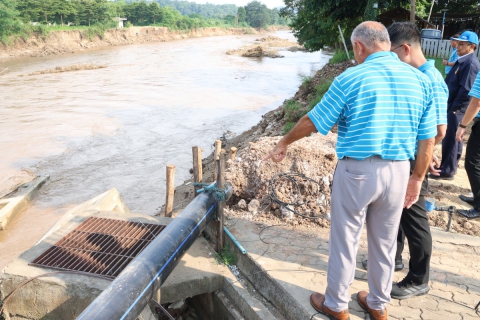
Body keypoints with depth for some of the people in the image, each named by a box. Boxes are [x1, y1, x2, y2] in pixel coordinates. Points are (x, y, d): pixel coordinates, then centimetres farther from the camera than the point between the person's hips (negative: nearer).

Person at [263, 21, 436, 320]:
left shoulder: (350, 79, -11)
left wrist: (284, 143, 12)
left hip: (357, 171, -4)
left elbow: (312, 122, -4)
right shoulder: (421, 80, 2)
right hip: (398, 172, 5)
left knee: (344, 242, 12)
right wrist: (417, 178, 15)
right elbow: (427, 139, 4)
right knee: (385, 243, 19)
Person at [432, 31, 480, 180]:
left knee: (450, 138, -2)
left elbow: (466, 89, -23)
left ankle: (447, 171, 8)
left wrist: (455, 108, -20)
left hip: (457, 108, -10)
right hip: (452, 106, 10)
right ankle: (451, 165, 32)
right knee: (453, 137, 19)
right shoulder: (462, 60, 13)